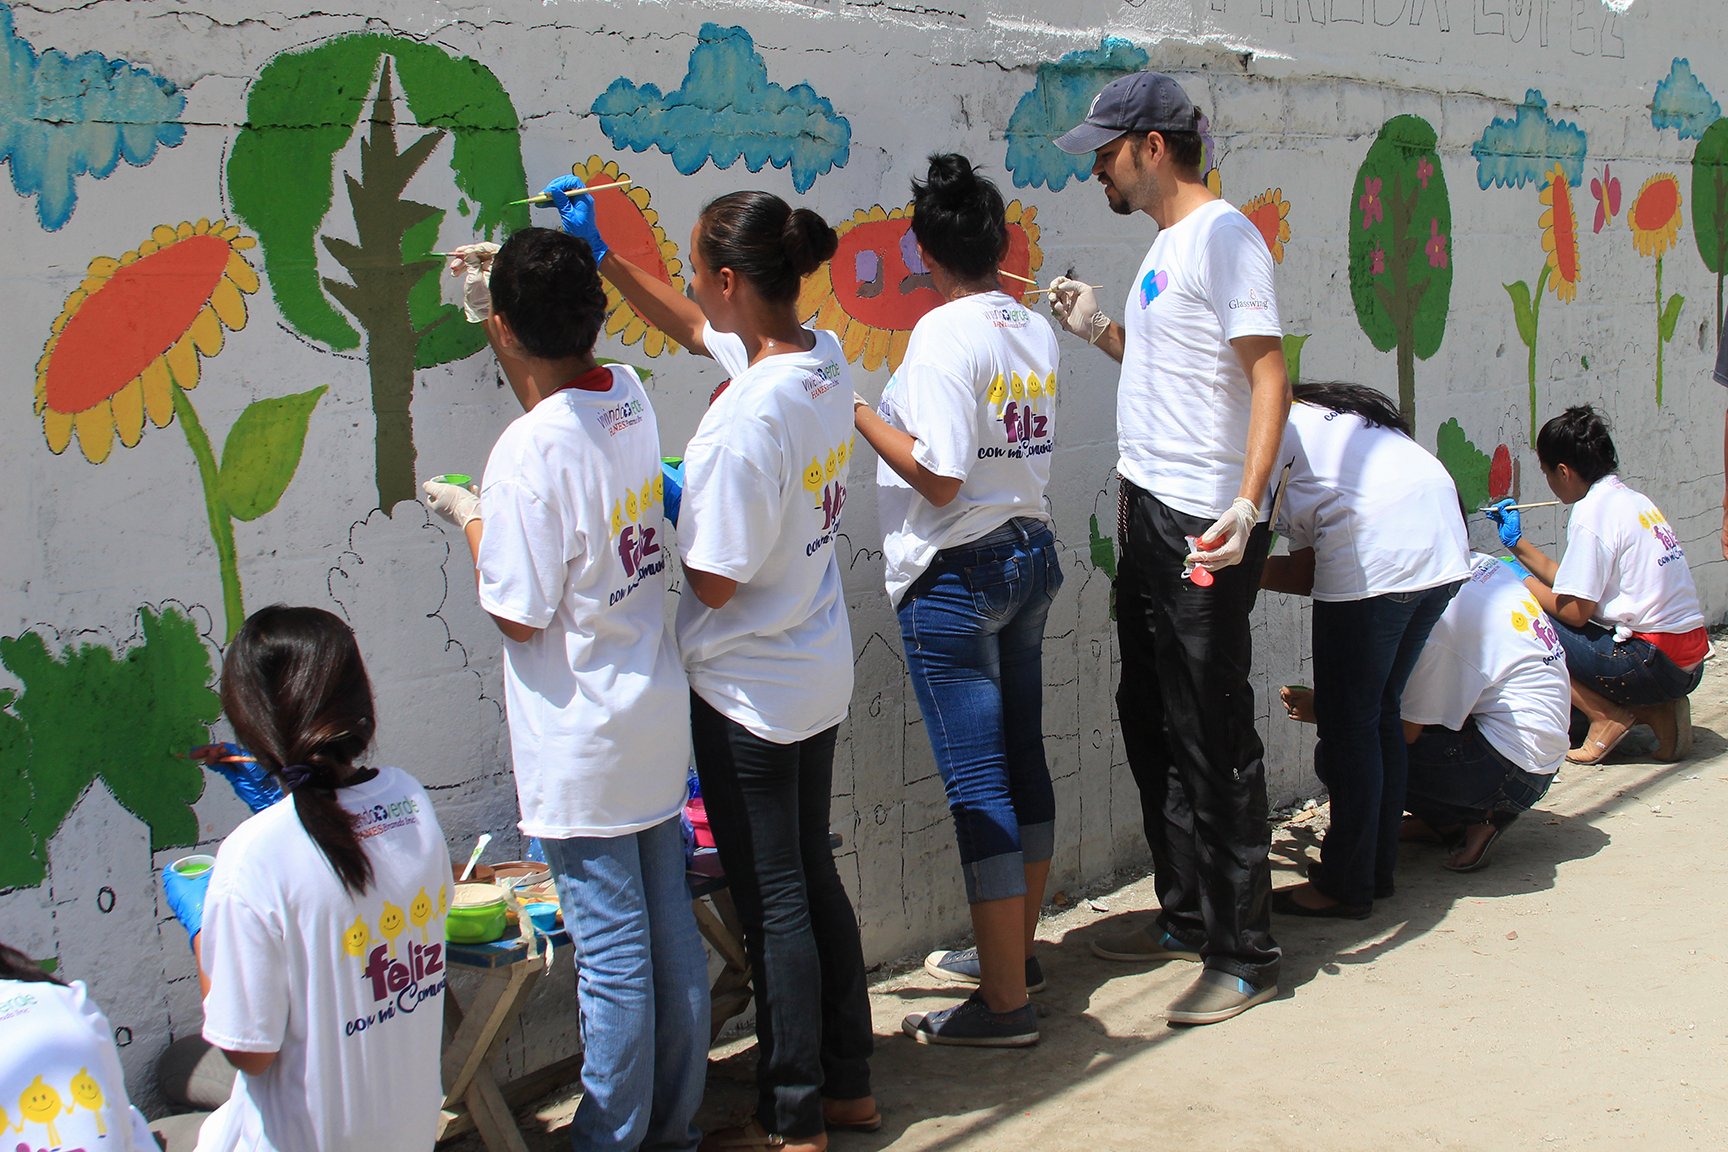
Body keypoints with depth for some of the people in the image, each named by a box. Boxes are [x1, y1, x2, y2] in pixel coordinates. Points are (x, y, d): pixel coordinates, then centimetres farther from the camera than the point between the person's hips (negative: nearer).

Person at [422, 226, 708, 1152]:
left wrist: (469, 520, -2)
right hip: (658, 712, 8)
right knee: (669, 924, 14)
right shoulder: (630, 398, 0)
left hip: (581, 737, -8)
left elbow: (519, 617, -16)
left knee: (611, 944, 1)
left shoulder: (529, 450, -21)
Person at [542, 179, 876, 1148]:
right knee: (814, 876, 20)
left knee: (773, 900, 4)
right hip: (821, 675, 9)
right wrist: (601, 252, 18)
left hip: (750, 694, -9)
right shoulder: (824, 359, -2)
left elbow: (715, 579, -21)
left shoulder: (747, 418, -28)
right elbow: (694, 330, 17)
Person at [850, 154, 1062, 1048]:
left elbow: (939, 474, -22)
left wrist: (859, 413, -12)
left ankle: (1004, 1002, 1)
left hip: (957, 573, -9)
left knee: (977, 784, -4)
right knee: (1021, 763, 16)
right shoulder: (1036, 332, 7)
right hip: (1030, 553, 9)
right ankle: (1012, 952, 31)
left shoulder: (943, 333, -16)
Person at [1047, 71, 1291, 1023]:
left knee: (1213, 743, -5)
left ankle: (1245, 958, 4)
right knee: (1151, 725, 17)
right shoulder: (1167, 244, 17)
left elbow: (1268, 378, -19)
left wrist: (1246, 502, -29)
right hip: (1149, 517, 10)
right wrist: (1098, 331, 12)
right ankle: (1187, 917, 30)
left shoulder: (1222, 234, -13)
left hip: (1204, 531, -10)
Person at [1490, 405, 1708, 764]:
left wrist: (1523, 585, 1)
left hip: (1653, 662, -9)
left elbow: (1575, 610, -14)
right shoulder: (1632, 499, 15)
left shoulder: (1591, 513, -13)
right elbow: (1573, 584, 18)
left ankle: (1607, 716, -5)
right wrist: (1516, 542, 24)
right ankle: (1656, 712, 9)